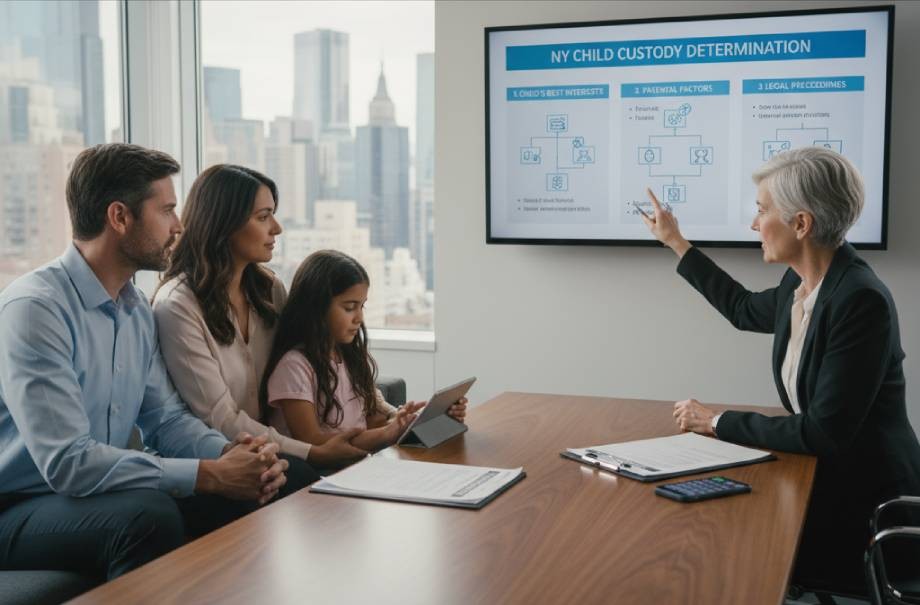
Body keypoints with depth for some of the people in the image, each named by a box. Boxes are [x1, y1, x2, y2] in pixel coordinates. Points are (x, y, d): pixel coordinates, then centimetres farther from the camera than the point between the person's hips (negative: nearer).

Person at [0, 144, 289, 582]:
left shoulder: (138, 310, 7)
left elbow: (165, 418, 10)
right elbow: (66, 463, -28)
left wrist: (228, 453, -12)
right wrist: (209, 475, -26)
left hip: (101, 494, 8)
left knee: (247, 498, -10)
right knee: (149, 514, -34)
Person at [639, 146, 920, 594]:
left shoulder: (860, 301, -25)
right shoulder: (801, 284, 1)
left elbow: (823, 433, -26)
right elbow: (745, 310, 25)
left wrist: (717, 423, -17)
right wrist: (676, 243, 29)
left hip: (869, 505, -7)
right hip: (824, 482, 7)